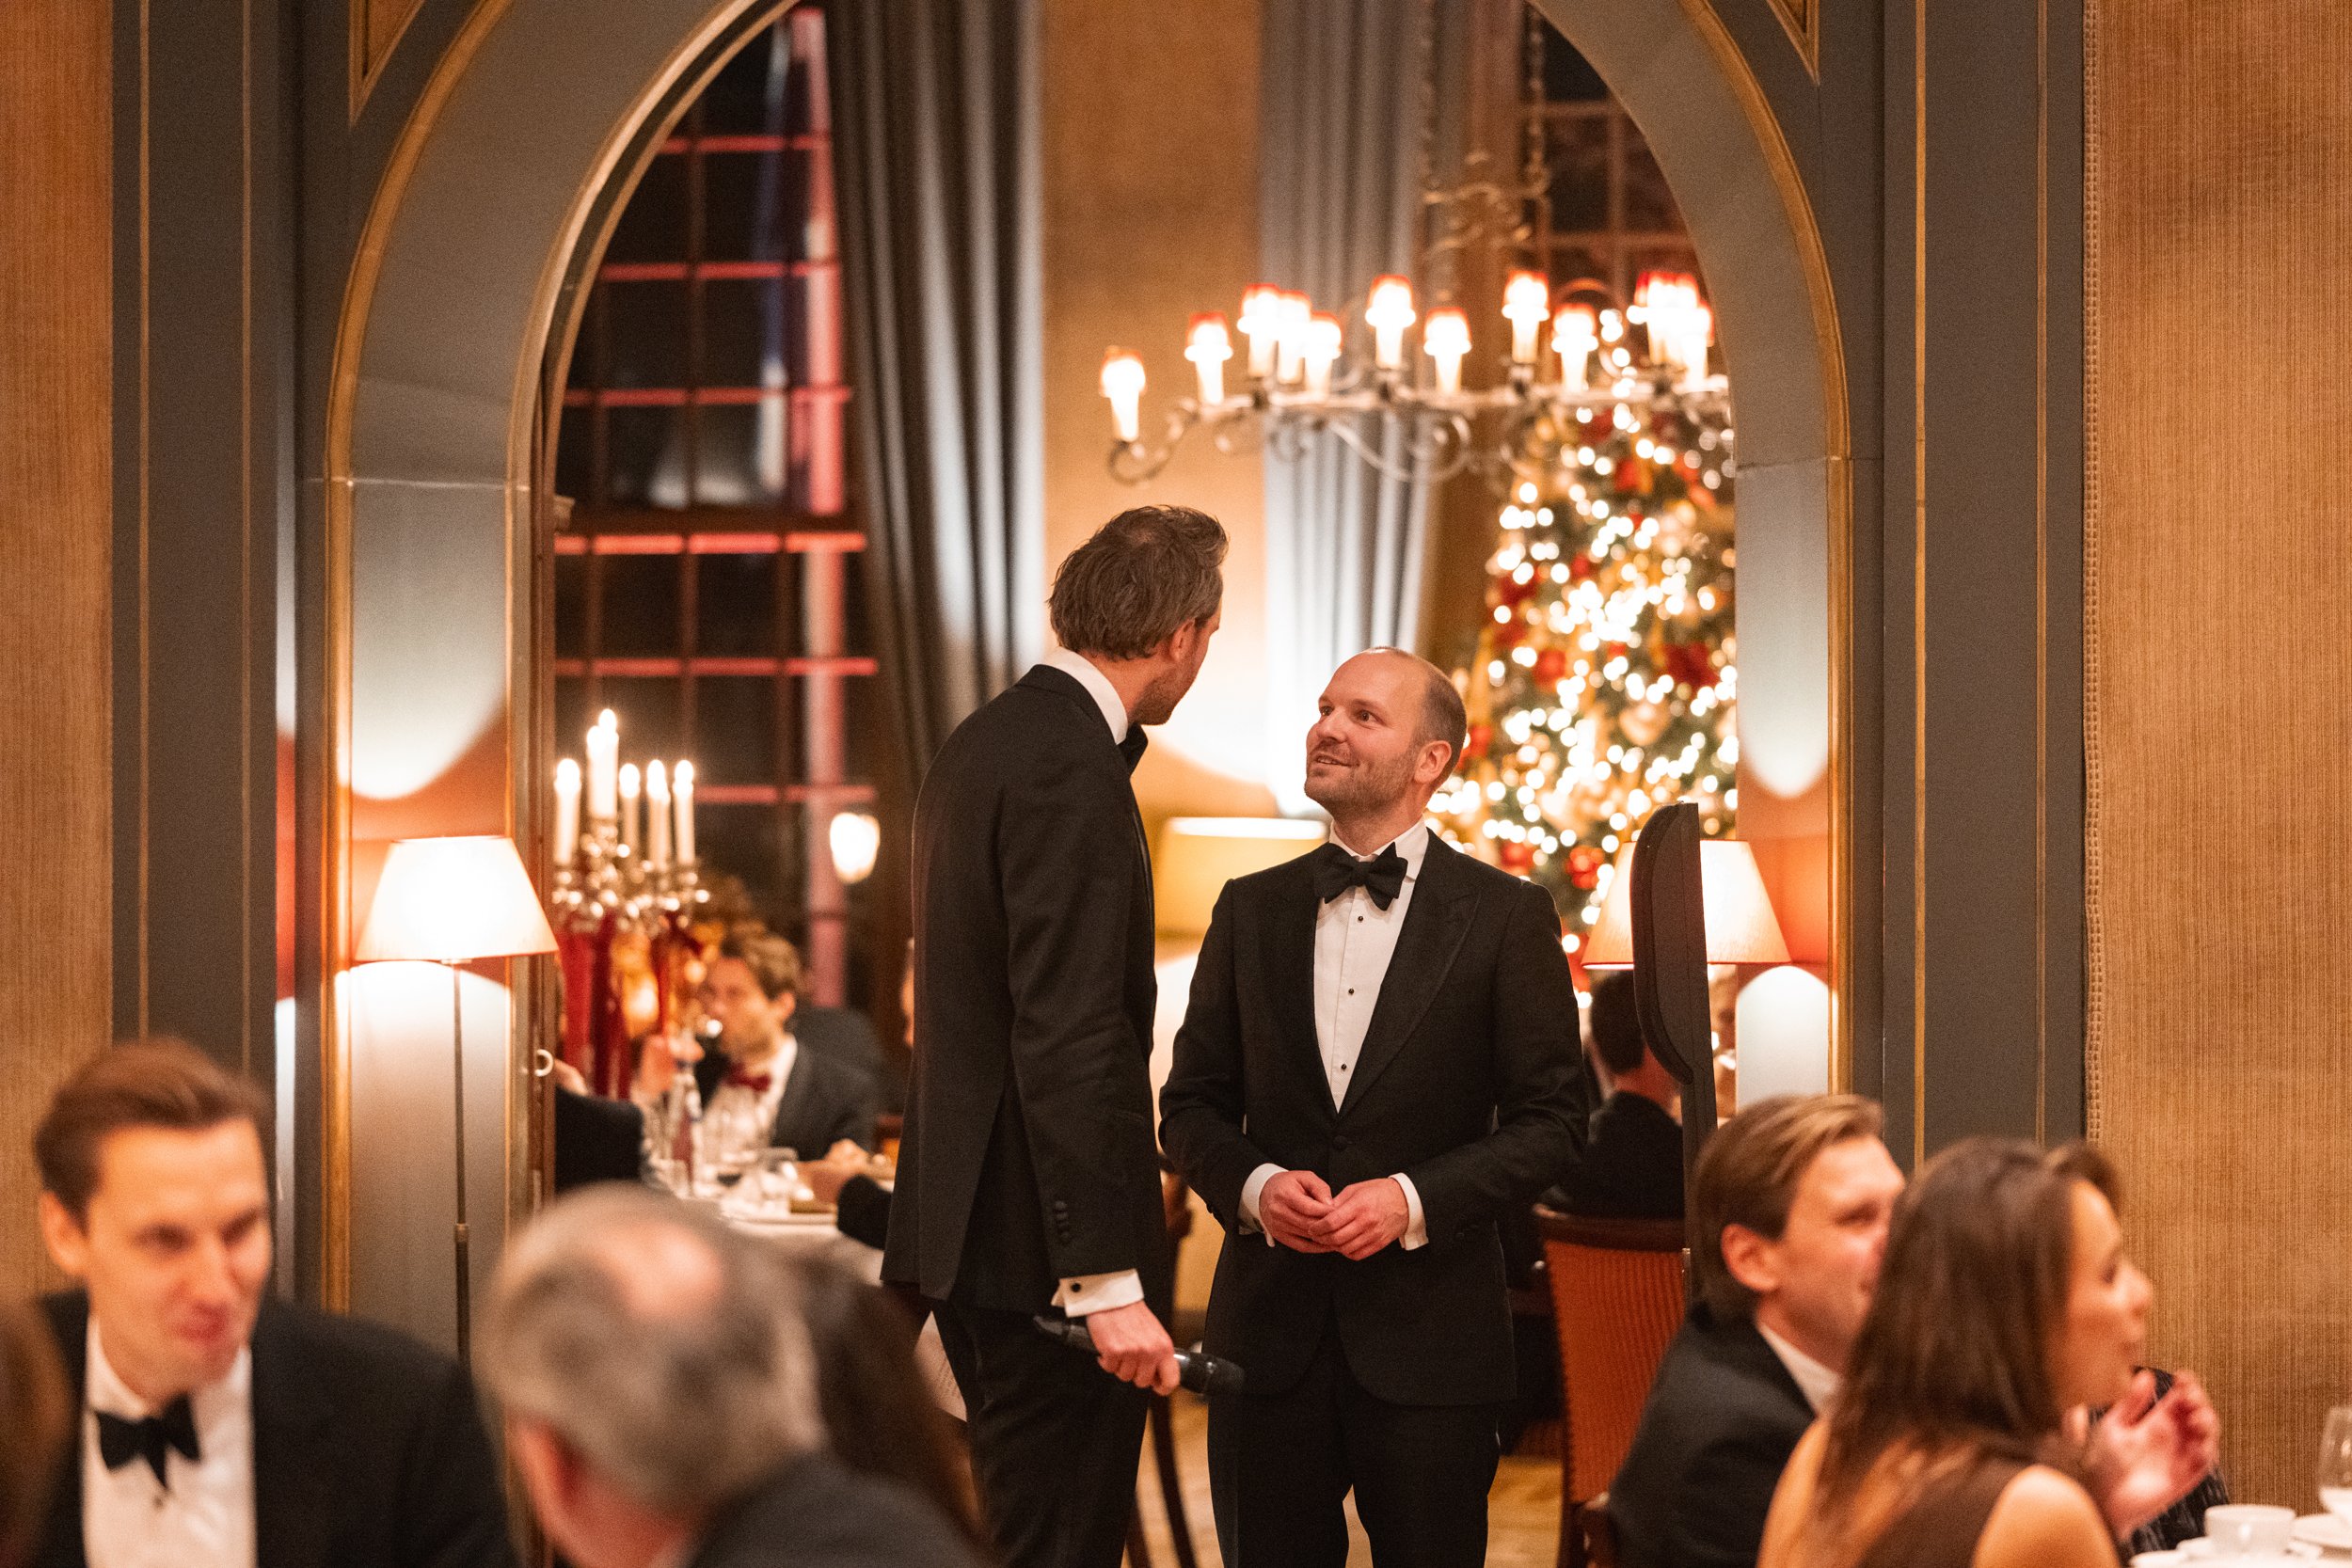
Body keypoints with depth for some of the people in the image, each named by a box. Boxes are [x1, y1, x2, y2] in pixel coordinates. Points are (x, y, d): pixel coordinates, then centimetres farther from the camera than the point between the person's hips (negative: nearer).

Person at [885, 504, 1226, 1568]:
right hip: (1041, 1241, -10)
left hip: (970, 1223, 10)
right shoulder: (1070, 767, -17)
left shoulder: (982, 741, 14)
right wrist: (1109, 1280, -24)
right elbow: (1066, 1036, -23)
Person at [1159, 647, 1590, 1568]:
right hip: (1270, 1325, 3)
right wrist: (1253, 1185, -9)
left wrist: (1414, 1199, -15)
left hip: (1428, 1329, -3)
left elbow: (1550, 1120, -2)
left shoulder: (1504, 917, 0)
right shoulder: (1250, 911, 10)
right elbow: (1190, 1104, 12)